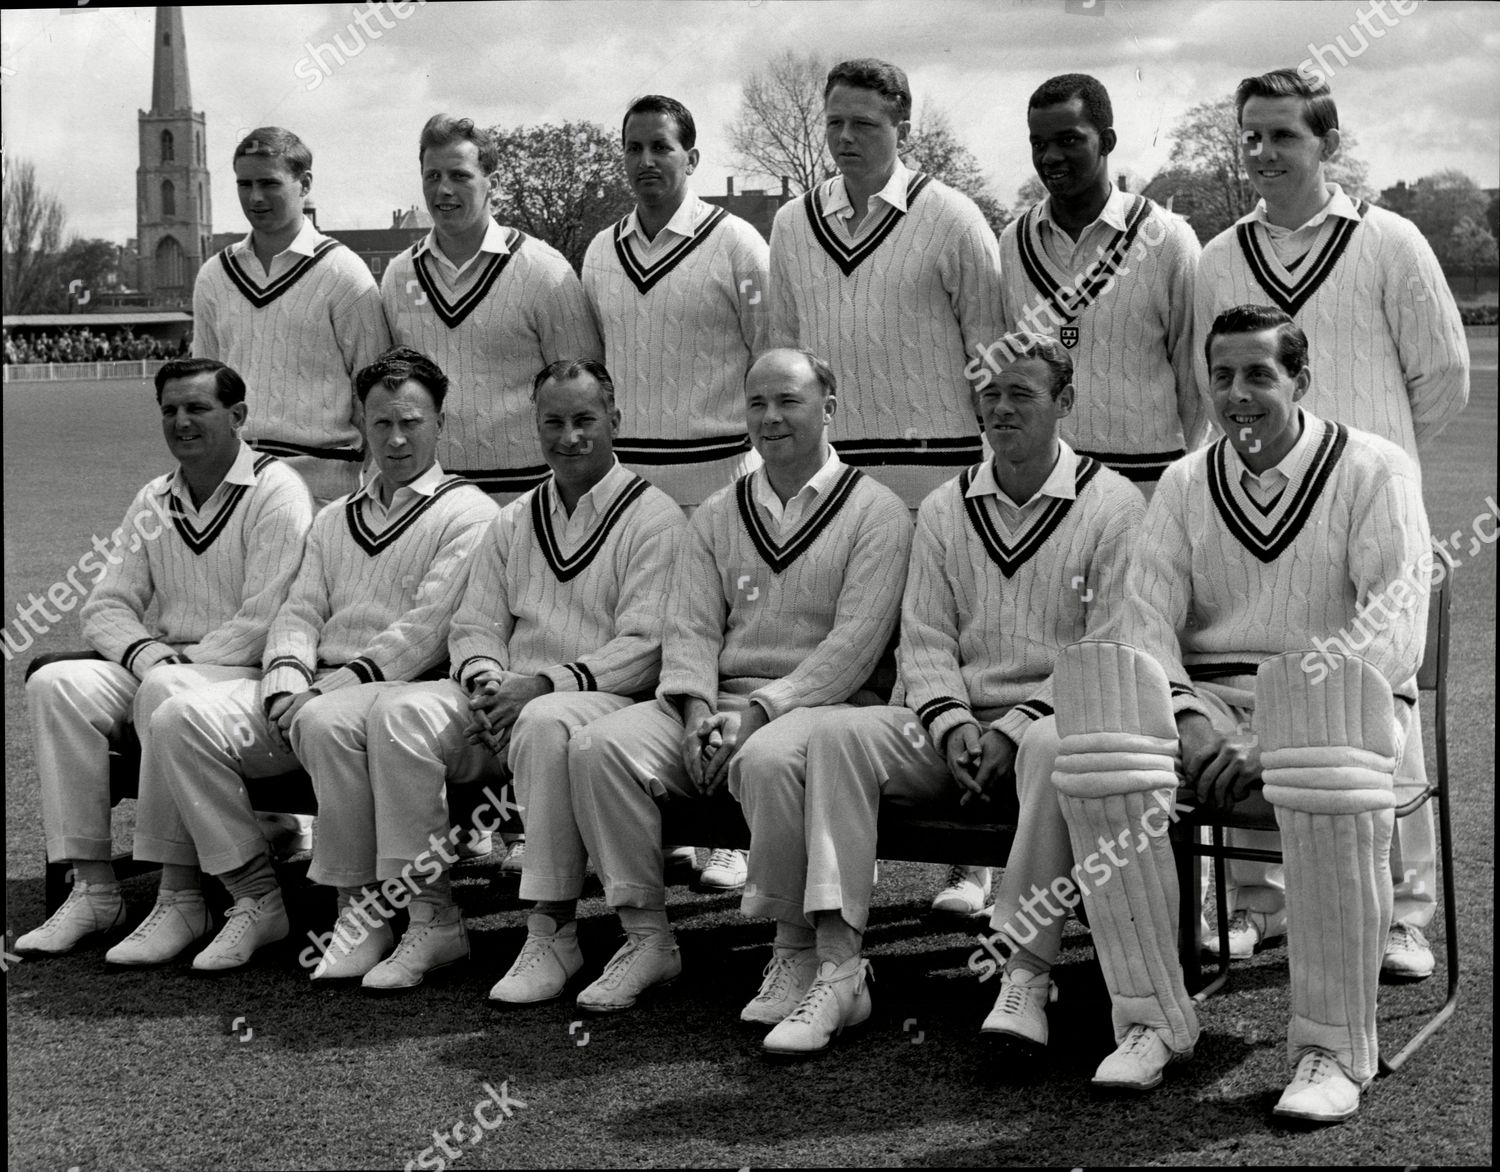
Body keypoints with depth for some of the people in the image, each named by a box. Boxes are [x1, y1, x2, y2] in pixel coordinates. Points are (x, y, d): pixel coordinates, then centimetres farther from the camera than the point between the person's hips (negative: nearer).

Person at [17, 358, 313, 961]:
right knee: (55, 683, -19)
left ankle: (181, 897, -29)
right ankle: (93, 887, -18)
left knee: (168, 692, -37)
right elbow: (105, 605, 13)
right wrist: (144, 651, -8)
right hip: (160, 664, 7)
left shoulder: (276, 492, -5)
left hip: (249, 674, -6)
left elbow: (265, 621, -15)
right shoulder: (153, 502, 16)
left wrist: (184, 660, -17)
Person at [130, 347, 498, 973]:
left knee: (327, 724, -40)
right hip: (312, 688, 6)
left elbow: (429, 625, -9)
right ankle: (255, 897, -10)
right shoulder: (334, 520, 26)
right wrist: (287, 682, -5)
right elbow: (299, 611, 16)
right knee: (179, 720, -15)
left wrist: (345, 682, -17)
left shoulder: (468, 513, 3)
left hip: (403, 686, -6)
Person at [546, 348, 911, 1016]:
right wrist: (697, 710, -11)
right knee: (598, 747, -20)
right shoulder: (717, 516, 19)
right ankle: (646, 937, -12)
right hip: (718, 700, 5)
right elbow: (691, 627, 10)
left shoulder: (876, 512, 3)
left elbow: (856, 641, -8)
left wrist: (759, 709, -18)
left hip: (818, 703, -5)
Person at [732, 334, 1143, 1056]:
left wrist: (1018, 724, -16)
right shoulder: (943, 509, 15)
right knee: (832, 734, -21)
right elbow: (924, 638, 9)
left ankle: (1027, 975, -36)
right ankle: (834, 965, -27)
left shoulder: (1111, 504, 1)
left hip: (1053, 717, -4)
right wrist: (952, 722, -11)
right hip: (954, 724, 4)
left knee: (1054, 748, -40)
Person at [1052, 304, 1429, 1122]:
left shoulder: (1373, 471, 1)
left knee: (1330, 777, -40)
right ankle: (1151, 1019, -22)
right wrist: (1190, 726, -16)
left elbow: (1394, 635, -10)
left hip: (1330, 703, -3)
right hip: (1207, 700, 3)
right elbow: (1147, 619, 4)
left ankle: (1331, 1048, -27)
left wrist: (1276, 741, -20)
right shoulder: (1185, 484, 14)